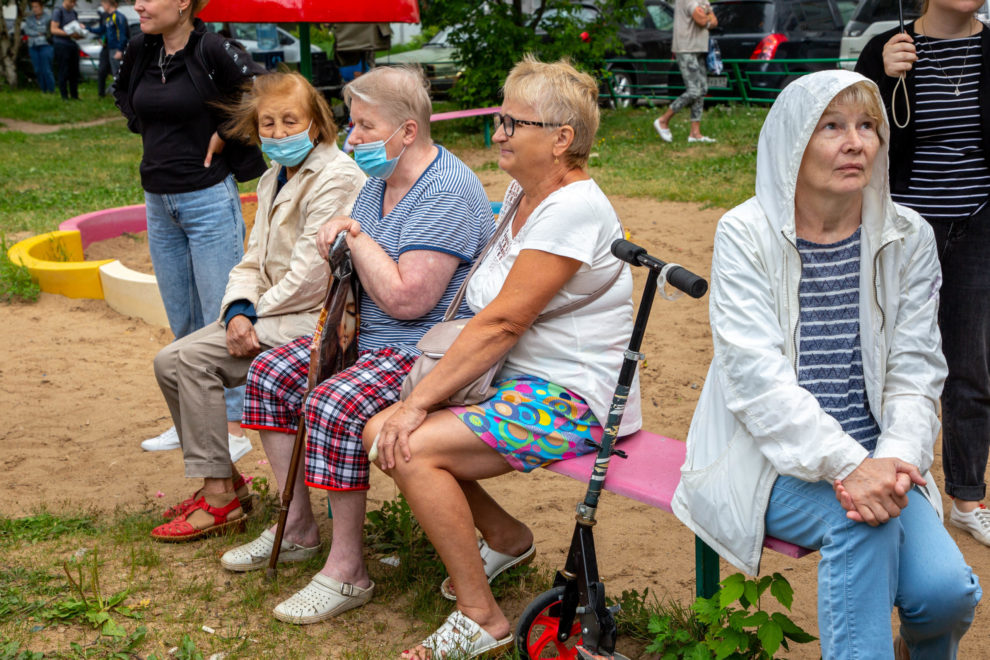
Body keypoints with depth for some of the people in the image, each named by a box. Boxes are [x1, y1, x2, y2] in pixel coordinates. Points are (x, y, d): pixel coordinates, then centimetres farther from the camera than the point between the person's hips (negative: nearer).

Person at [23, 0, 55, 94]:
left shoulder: (48, 17, -2)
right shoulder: (29, 18, 13)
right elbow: (26, 30, 2)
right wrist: (39, 33, -9)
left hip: (45, 45, -5)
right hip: (33, 47, 5)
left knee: (46, 70, -10)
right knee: (38, 70, 2)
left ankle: (51, 91, -3)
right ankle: (43, 90, 9)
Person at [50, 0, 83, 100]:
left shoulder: (74, 13, 17)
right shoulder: (58, 11, -4)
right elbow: (53, 29, -11)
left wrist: (80, 34, -2)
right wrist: (69, 34, -21)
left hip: (73, 44, 6)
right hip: (61, 44, -6)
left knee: (74, 72, 6)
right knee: (63, 73, -5)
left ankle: (74, 95, 12)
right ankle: (64, 96, -1)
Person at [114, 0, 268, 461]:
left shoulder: (212, 51, -13)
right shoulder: (140, 50, 7)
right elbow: (122, 91, 27)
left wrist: (224, 136, -12)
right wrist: (146, 129, 12)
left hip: (208, 199, -7)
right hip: (158, 202, 7)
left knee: (221, 318, -2)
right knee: (182, 321, 15)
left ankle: (234, 427, 7)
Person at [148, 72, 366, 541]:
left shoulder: (335, 178, -14)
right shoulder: (273, 179, 16)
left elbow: (311, 275, -20)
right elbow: (253, 262, 11)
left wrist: (257, 312, -11)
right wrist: (239, 310, -9)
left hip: (317, 320, -9)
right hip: (275, 312, 9)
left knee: (196, 356, -19)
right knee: (169, 361, 1)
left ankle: (220, 497, -9)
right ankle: (223, 479, 11)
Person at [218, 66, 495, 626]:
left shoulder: (445, 193, -20)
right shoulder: (381, 180, 12)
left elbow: (406, 299, -28)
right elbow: (356, 272, 23)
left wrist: (355, 234, -17)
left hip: (429, 351, -10)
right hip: (369, 337, 11)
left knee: (334, 405, -30)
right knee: (270, 372, 5)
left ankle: (347, 571, -15)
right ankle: (298, 529, 15)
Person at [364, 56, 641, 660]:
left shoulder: (573, 208, -20)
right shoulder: (523, 192, 10)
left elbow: (501, 323, -23)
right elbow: (488, 314, 11)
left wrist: (419, 402, -19)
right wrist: (415, 401, 3)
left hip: (574, 403, -9)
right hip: (519, 381, 9)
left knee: (411, 450, -21)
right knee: (380, 433, 1)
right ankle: (506, 537, 19)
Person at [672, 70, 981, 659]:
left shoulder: (908, 238, 4)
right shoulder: (746, 234, -7)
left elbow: (916, 372, 1)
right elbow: (756, 376, -16)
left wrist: (894, 461, -19)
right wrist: (847, 466, -28)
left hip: (873, 459, 3)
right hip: (769, 458, -3)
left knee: (947, 589, -19)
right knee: (860, 518, -32)